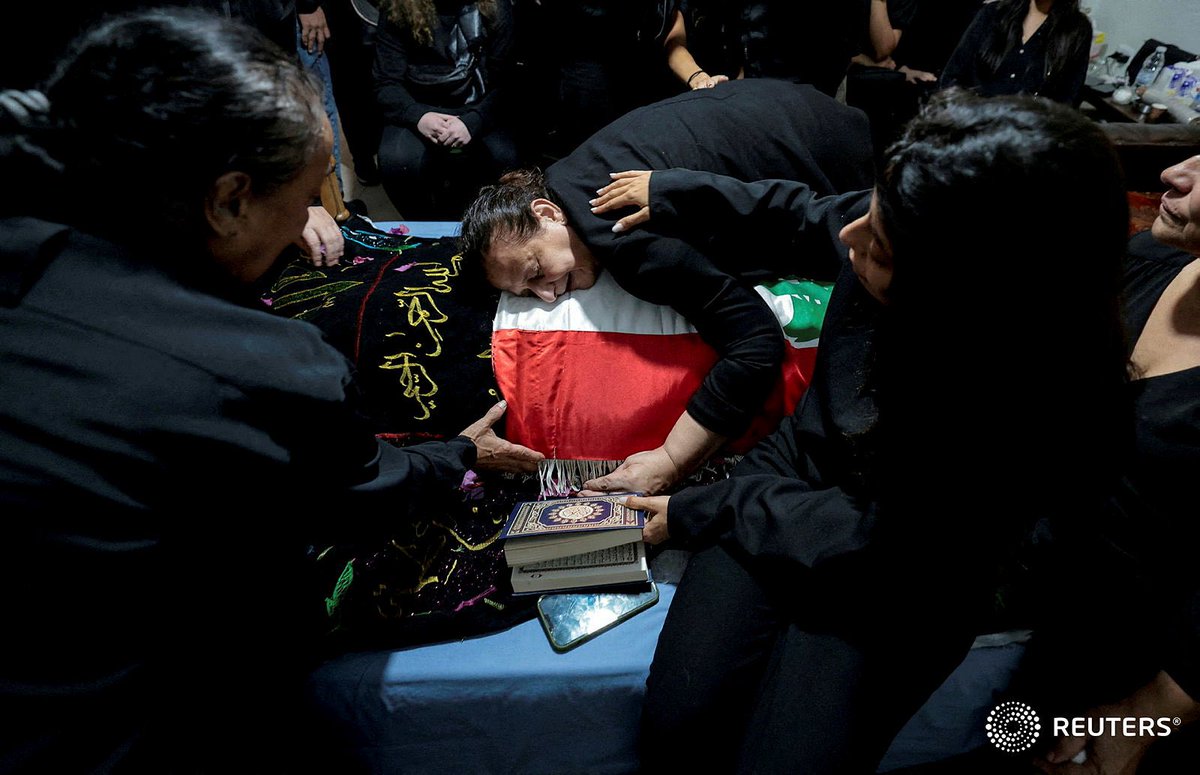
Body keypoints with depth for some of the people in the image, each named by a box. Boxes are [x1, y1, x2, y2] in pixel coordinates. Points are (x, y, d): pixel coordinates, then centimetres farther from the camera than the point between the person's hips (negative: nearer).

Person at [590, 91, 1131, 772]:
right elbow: (809, 213, 7)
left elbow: (867, 541, -20)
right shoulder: (899, 227, -18)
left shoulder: (1043, 410, -31)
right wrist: (675, 192, 15)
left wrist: (697, 513, -10)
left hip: (893, 582, -3)